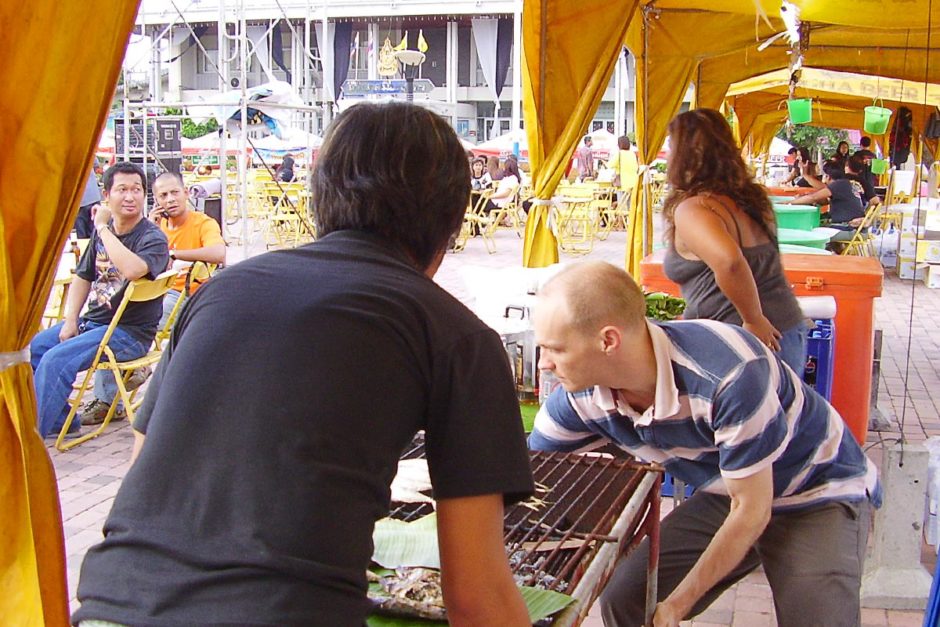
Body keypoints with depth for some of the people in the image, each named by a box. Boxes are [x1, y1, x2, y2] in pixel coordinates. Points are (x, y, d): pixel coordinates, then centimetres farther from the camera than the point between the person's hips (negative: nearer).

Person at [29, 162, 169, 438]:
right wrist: (70, 320, 5)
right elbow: (82, 277, 19)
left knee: (56, 360, -24)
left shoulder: (152, 238, -12)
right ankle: (61, 420, 14)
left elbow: (133, 269, -34)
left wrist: (103, 228, -23)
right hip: (91, 322, 8)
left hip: (129, 332, -8)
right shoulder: (102, 232, 9)